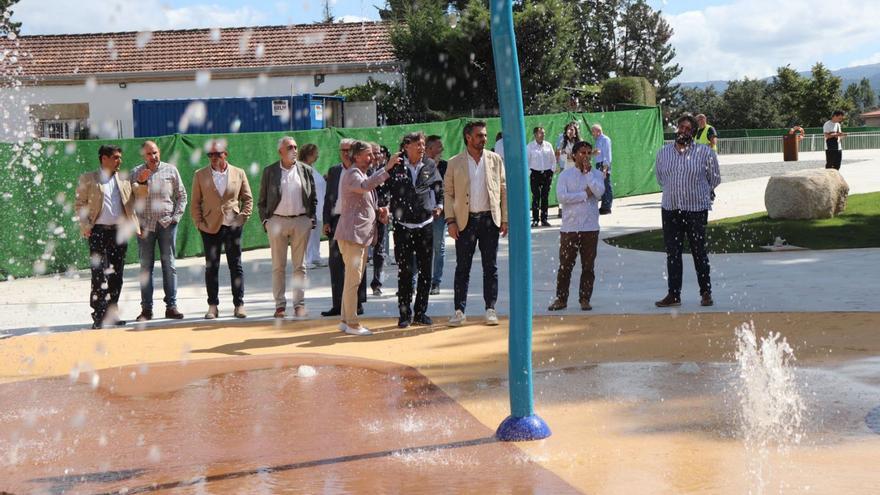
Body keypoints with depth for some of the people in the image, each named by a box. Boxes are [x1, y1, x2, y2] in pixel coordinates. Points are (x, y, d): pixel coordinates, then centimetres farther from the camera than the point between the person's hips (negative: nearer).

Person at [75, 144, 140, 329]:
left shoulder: (123, 180, 13)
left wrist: (134, 226, 1)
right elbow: (79, 204, 3)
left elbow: (131, 204, 13)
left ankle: (112, 314, 16)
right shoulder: (88, 179, 2)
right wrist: (85, 226, -9)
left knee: (116, 275, 7)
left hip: (120, 231, 4)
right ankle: (98, 317, -4)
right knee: (99, 275, -7)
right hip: (99, 231, -4)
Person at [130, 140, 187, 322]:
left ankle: (171, 306, 5)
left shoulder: (171, 170, 8)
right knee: (146, 266, 2)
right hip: (145, 225, 0)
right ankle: (146, 308, 5)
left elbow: (181, 195, 9)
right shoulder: (136, 173, 8)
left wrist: (175, 217, -1)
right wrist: (140, 182, -13)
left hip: (166, 224, 0)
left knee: (169, 265, 1)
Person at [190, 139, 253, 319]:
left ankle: (239, 304, 7)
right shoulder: (200, 175, 5)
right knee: (211, 267, 3)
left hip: (233, 225, 0)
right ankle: (213, 306, 9)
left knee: (236, 266, 2)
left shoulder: (239, 174, 5)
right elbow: (195, 202, 7)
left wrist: (242, 218, -1)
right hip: (210, 227, 0)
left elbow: (248, 199, 10)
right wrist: (199, 223, -2)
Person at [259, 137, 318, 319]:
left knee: (300, 265, 3)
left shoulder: (306, 170, 8)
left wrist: (311, 218, 1)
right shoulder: (269, 171, 5)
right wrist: (265, 220, -2)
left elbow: (313, 198, 11)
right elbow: (262, 201, 7)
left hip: (301, 221, 1)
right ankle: (280, 304, 7)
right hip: (277, 221, -1)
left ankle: (299, 304, 8)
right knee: (278, 266, 2)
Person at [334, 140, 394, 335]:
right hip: (351, 233, -10)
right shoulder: (351, 174, -9)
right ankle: (352, 323, -7)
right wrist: (387, 168, -33)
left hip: (363, 234, 10)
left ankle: (346, 320, 17)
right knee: (353, 279, -9)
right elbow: (365, 186, -32)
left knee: (354, 279, 12)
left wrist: (379, 211, 8)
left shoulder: (361, 174, 21)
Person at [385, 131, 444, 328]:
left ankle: (420, 312, 15)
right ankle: (405, 313, 7)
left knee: (425, 271, 5)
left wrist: (439, 205, 9)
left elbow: (439, 186, 20)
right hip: (402, 225, -3)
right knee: (404, 271, -1)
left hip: (425, 225, 3)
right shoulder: (396, 166, -4)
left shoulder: (430, 165, 5)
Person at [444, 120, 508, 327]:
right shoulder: (454, 163, 2)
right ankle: (459, 311, 7)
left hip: (489, 219, 1)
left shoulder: (495, 160, 6)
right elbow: (448, 193, 4)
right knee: (462, 267, 2)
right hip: (465, 220, -1)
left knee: (490, 267, 5)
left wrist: (505, 219, 1)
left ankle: (490, 309, 12)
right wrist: (450, 221, -5)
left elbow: (504, 190, 7)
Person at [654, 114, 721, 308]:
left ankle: (706, 293, 13)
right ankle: (673, 294, 12)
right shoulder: (663, 152, 6)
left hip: (696, 209, -3)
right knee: (672, 253, 5)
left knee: (699, 252, 2)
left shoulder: (705, 152, -4)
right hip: (670, 208, 3)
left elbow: (714, 179, 9)